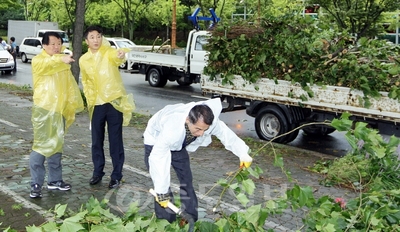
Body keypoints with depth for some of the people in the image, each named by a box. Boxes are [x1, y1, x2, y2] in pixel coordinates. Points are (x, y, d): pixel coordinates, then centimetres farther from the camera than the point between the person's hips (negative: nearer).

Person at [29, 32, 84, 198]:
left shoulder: (63, 63, 17)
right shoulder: (38, 60, -5)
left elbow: (70, 85, 18)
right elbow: (45, 65, -30)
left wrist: (73, 105, 11)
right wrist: (61, 59, -48)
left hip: (60, 110, 7)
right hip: (43, 109, -7)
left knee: (56, 146, 13)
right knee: (41, 146, -8)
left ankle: (55, 180, 24)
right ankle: (36, 184, -2)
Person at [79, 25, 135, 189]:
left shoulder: (109, 53, -8)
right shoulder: (83, 60, 4)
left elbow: (116, 57, -34)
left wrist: (121, 54, -57)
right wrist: (90, 99, 10)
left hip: (114, 102, -4)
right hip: (96, 105, 4)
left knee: (115, 140, 2)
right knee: (96, 140, 12)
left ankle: (116, 176, 13)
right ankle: (98, 172, 28)